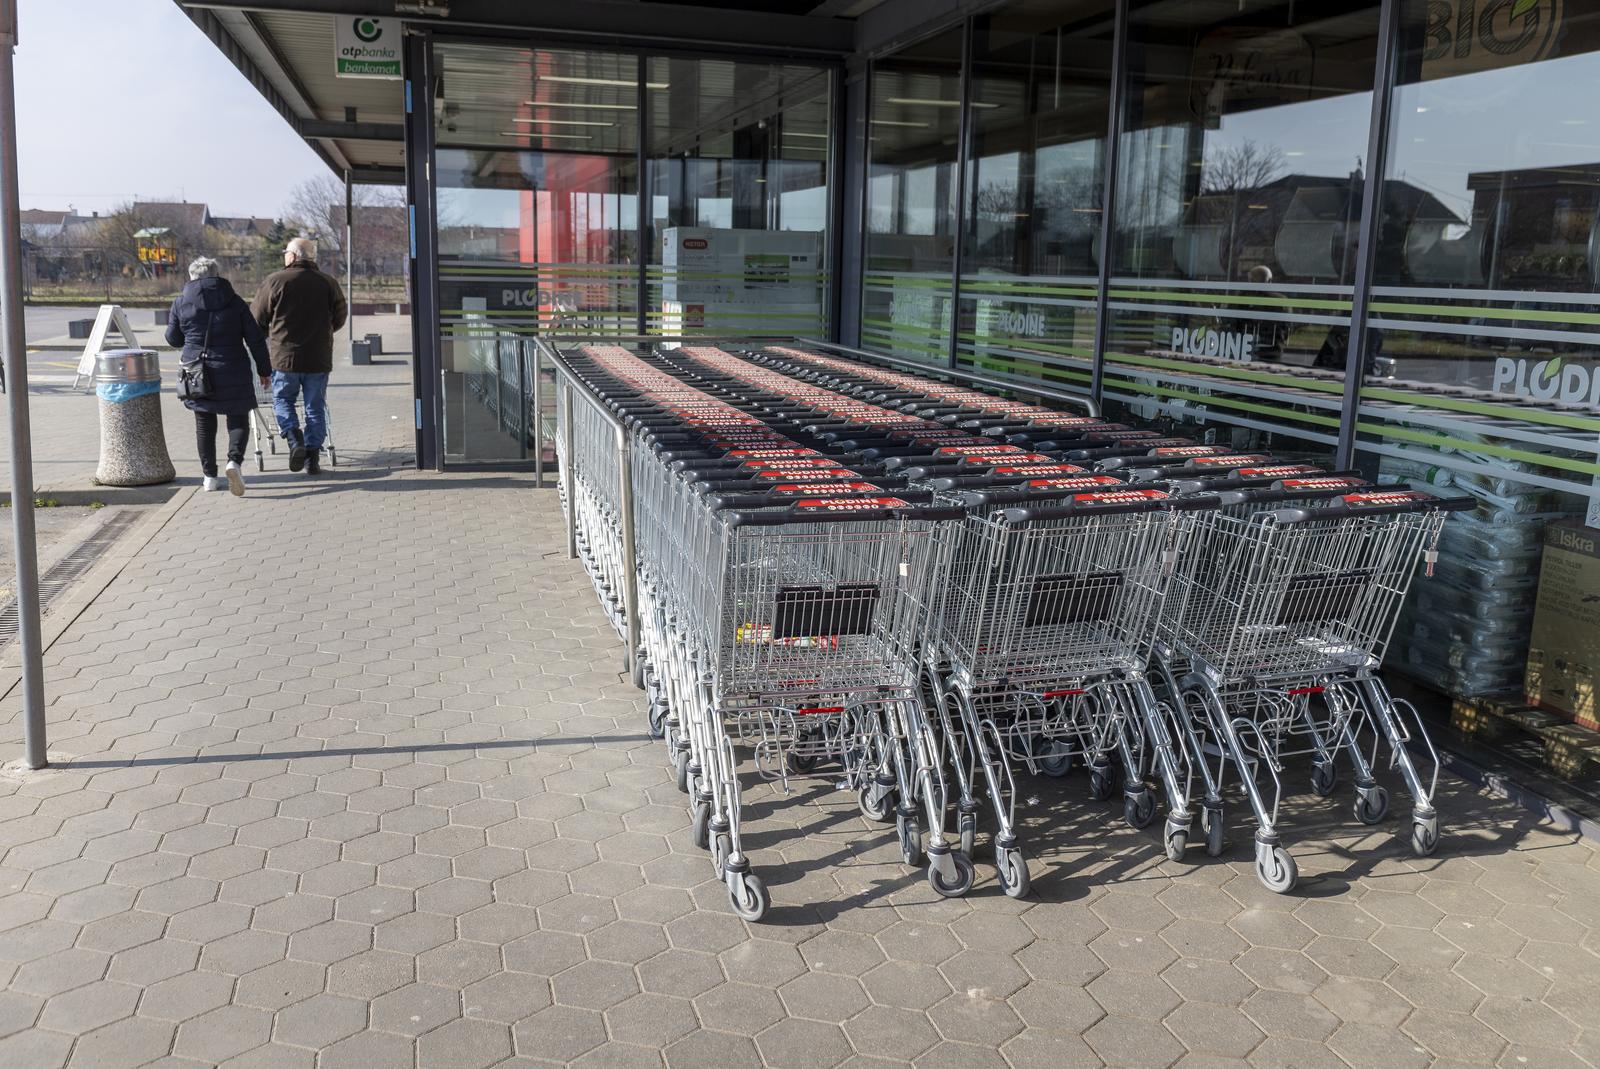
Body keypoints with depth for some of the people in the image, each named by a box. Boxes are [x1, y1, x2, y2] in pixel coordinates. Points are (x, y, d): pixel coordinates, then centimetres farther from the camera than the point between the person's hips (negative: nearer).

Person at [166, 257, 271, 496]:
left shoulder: (181, 303, 1)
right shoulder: (235, 302, -1)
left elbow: (173, 339, 11)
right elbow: (256, 339, -1)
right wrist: (264, 369, 8)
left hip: (197, 373, 2)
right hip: (232, 372, -1)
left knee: (204, 423, 12)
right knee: (238, 419, 7)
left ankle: (209, 476, 14)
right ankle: (234, 460, -19)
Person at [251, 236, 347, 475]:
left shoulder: (276, 281, -4)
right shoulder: (328, 283, 2)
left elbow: (257, 317, 2)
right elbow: (340, 317, 12)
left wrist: (269, 335, 21)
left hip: (284, 356, -2)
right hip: (319, 358, 2)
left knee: (282, 400, 14)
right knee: (316, 406, 8)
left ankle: (295, 439, -8)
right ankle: (313, 456, 6)